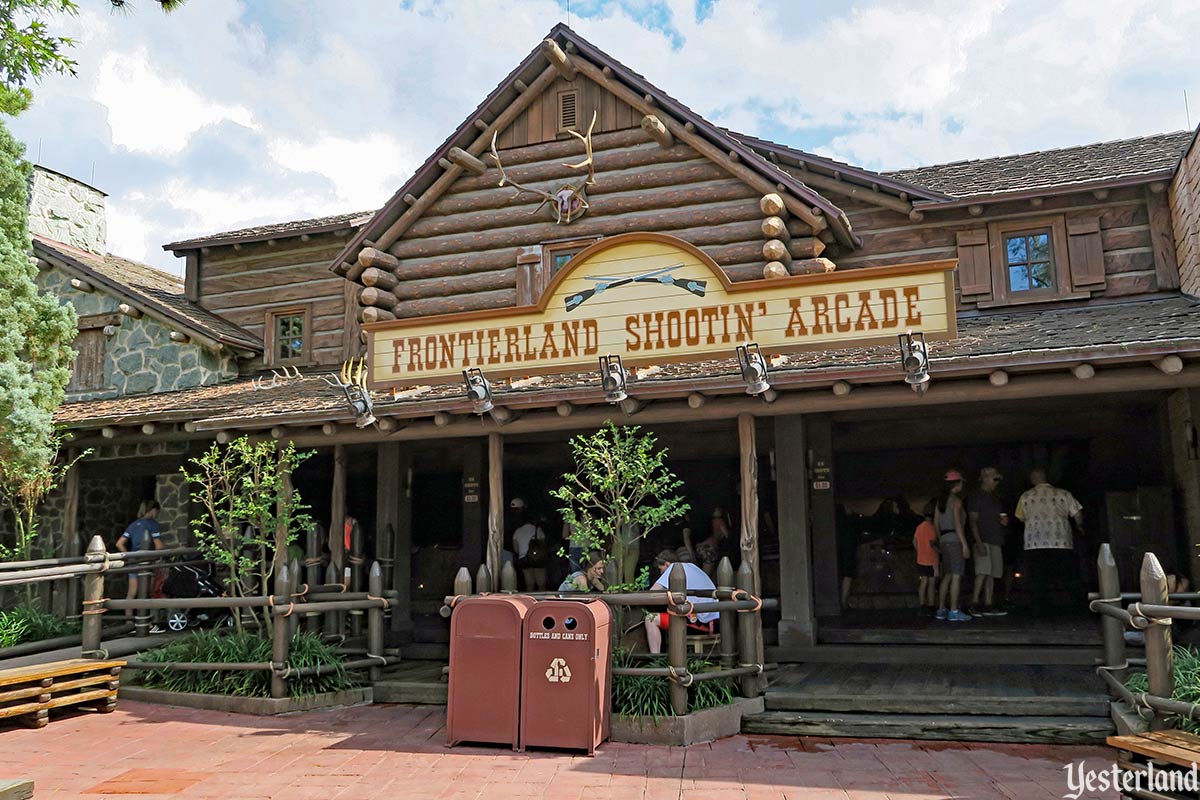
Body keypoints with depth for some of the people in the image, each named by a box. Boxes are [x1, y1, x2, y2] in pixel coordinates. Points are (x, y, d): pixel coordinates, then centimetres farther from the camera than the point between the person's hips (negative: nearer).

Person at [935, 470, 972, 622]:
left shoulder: (940, 500, 14)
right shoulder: (956, 500, -9)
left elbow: (936, 523, 16)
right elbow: (957, 523, -16)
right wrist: (965, 544, -16)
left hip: (944, 540, 8)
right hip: (955, 540, -8)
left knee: (947, 576, 13)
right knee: (956, 576, -7)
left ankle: (941, 609, 14)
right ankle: (954, 612, -9)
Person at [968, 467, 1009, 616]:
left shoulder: (995, 498, 21)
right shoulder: (976, 497, -3)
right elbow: (973, 521, -10)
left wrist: (1004, 522, 8)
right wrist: (978, 542, -19)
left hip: (996, 541, 8)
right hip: (983, 541, -8)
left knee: (992, 574, 6)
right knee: (983, 571, -18)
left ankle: (988, 605, 9)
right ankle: (974, 604, -19)